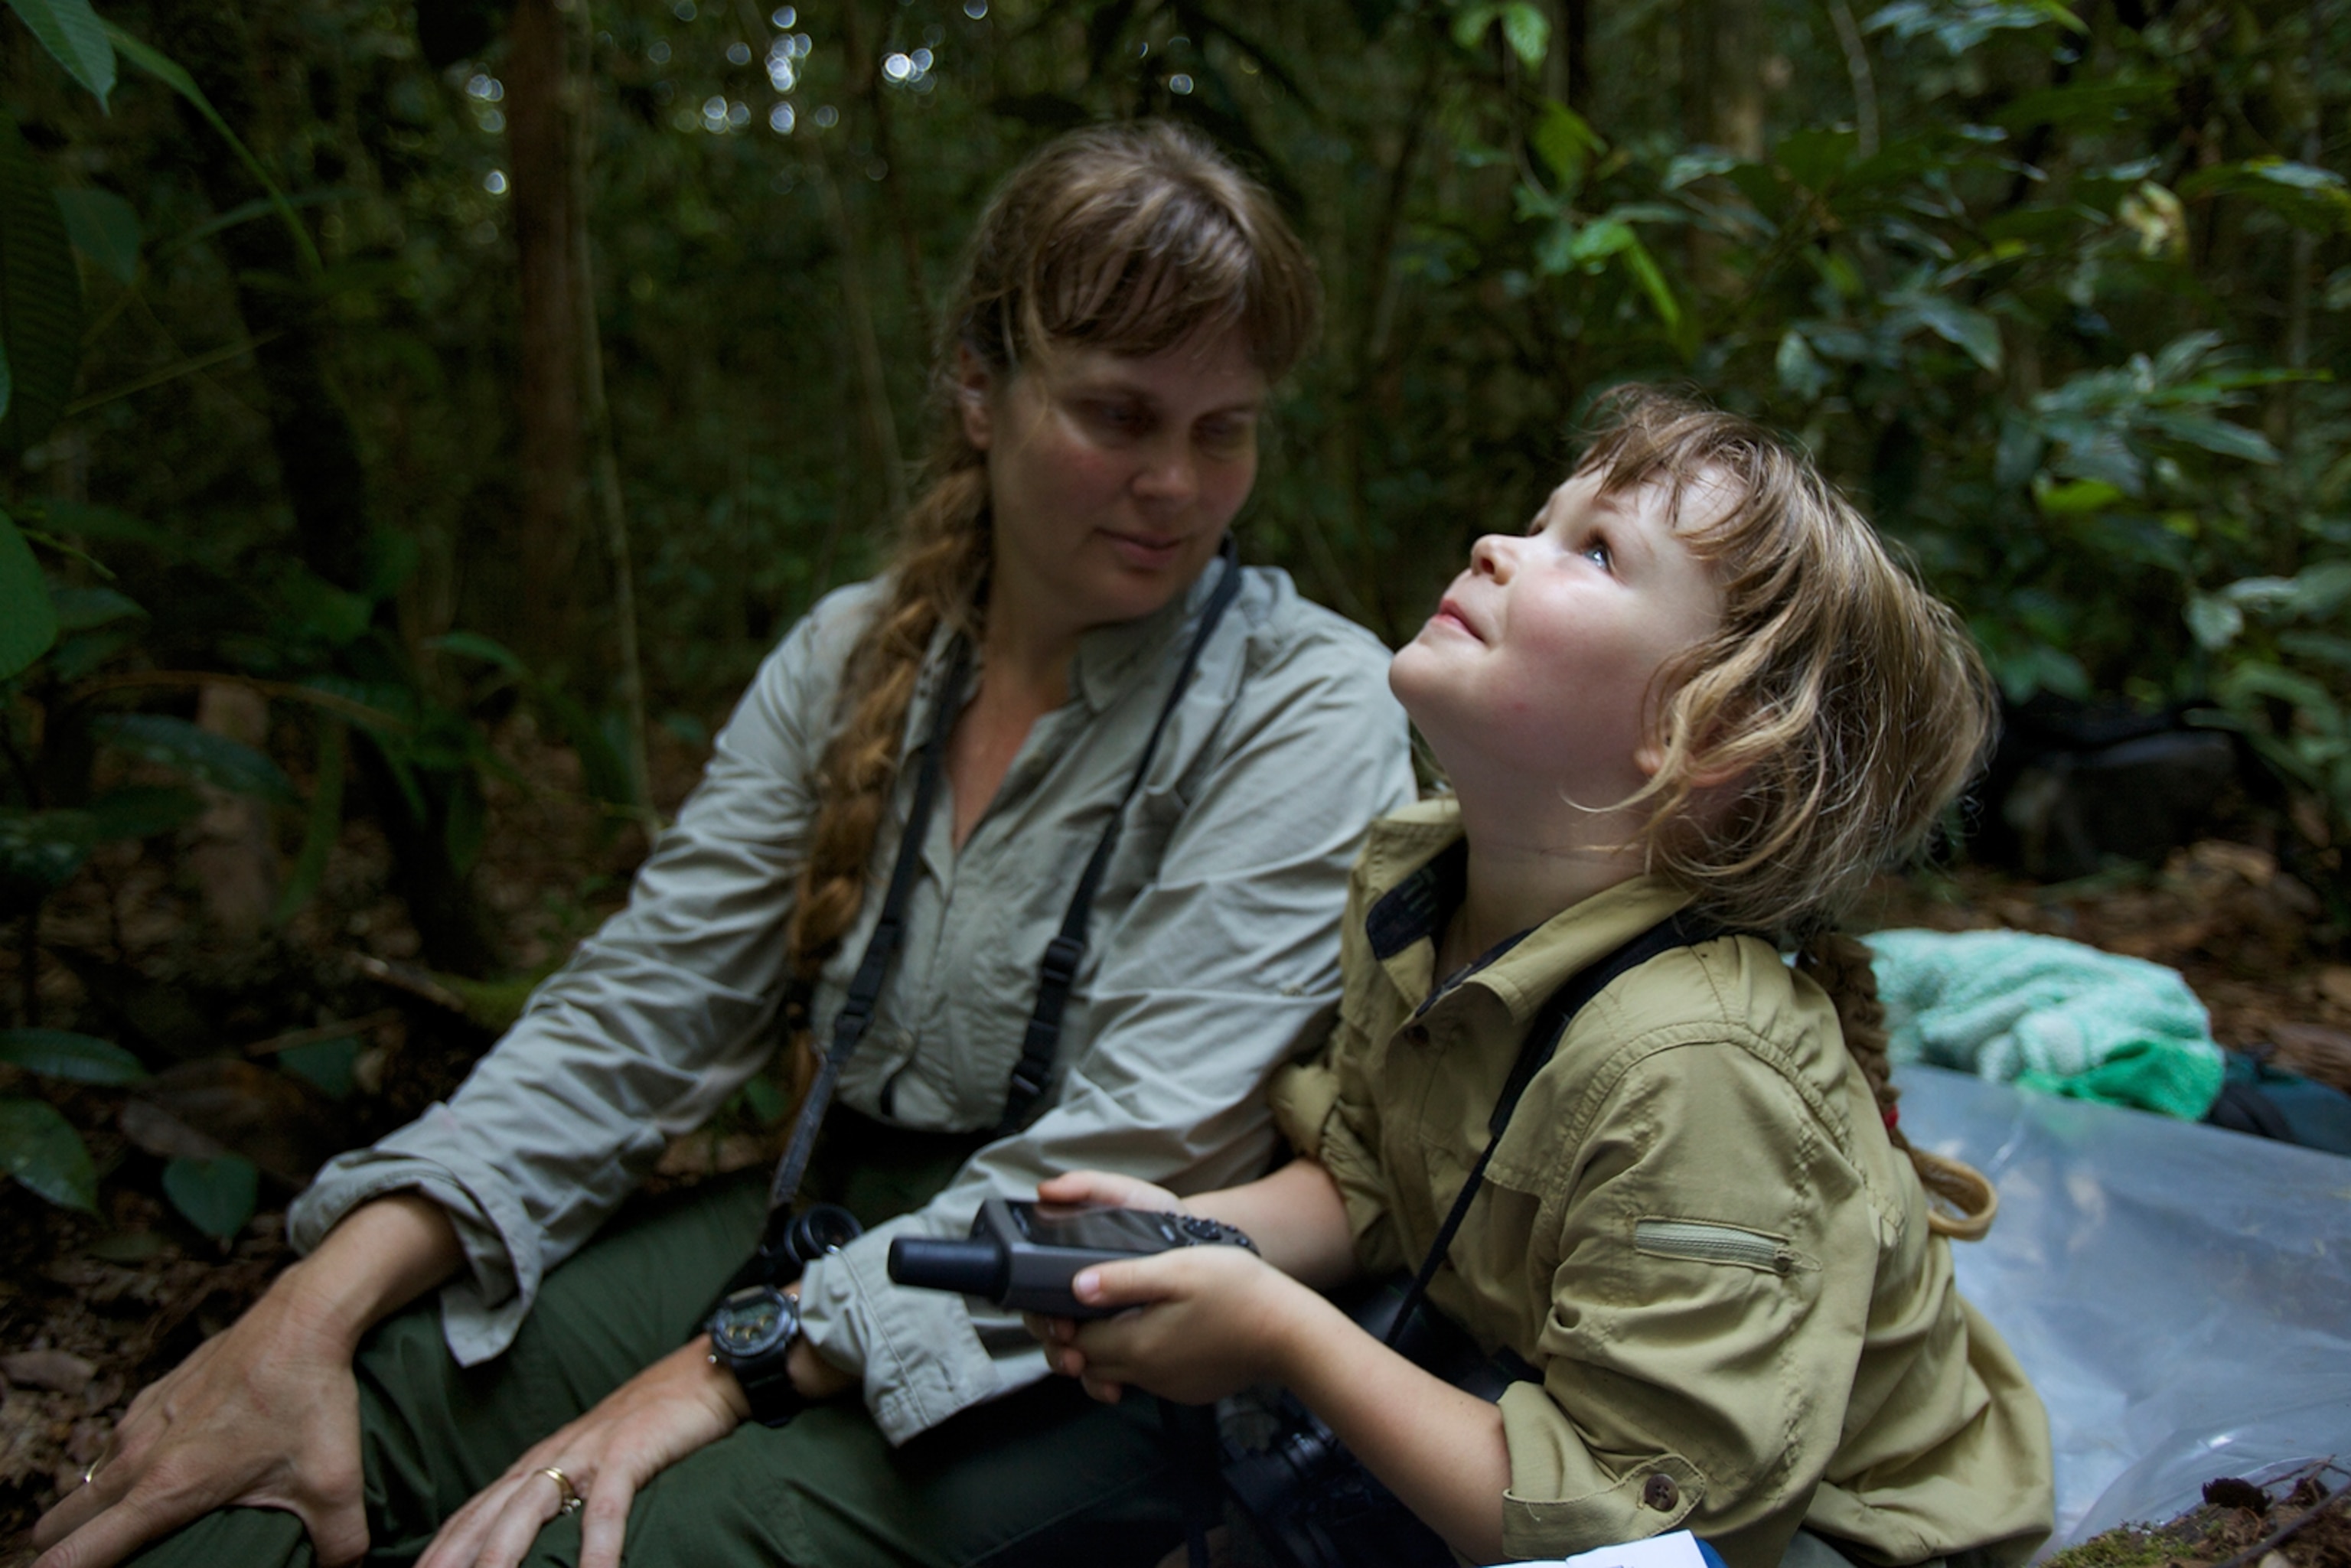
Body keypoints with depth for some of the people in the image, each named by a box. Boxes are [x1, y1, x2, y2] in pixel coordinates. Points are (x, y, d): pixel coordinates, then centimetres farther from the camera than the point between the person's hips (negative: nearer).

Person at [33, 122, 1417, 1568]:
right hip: (833, 1231, 5)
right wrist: (311, 1312, -13)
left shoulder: (1309, 706, -11)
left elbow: (1133, 1151, -19)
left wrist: (723, 1375, -24)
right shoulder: (853, 658, 5)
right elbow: (640, 1007, 0)